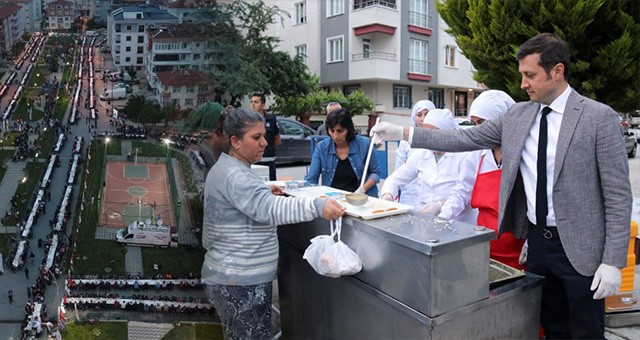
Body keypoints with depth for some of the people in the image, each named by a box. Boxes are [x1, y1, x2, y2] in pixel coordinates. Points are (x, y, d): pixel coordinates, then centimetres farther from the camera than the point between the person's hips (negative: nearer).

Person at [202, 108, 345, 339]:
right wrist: (317, 206, -45)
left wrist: (264, 194, 11)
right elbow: (268, 209, -37)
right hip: (240, 281, -10)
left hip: (236, 276, 10)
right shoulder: (234, 175, -22)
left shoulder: (227, 169, 11)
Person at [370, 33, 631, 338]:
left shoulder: (599, 117, -10)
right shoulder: (517, 115, 3)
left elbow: (618, 194, -10)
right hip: (537, 242, 4)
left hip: (580, 248, -4)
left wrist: (613, 262, -13)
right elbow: (464, 139, 2)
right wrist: (403, 133, -4)